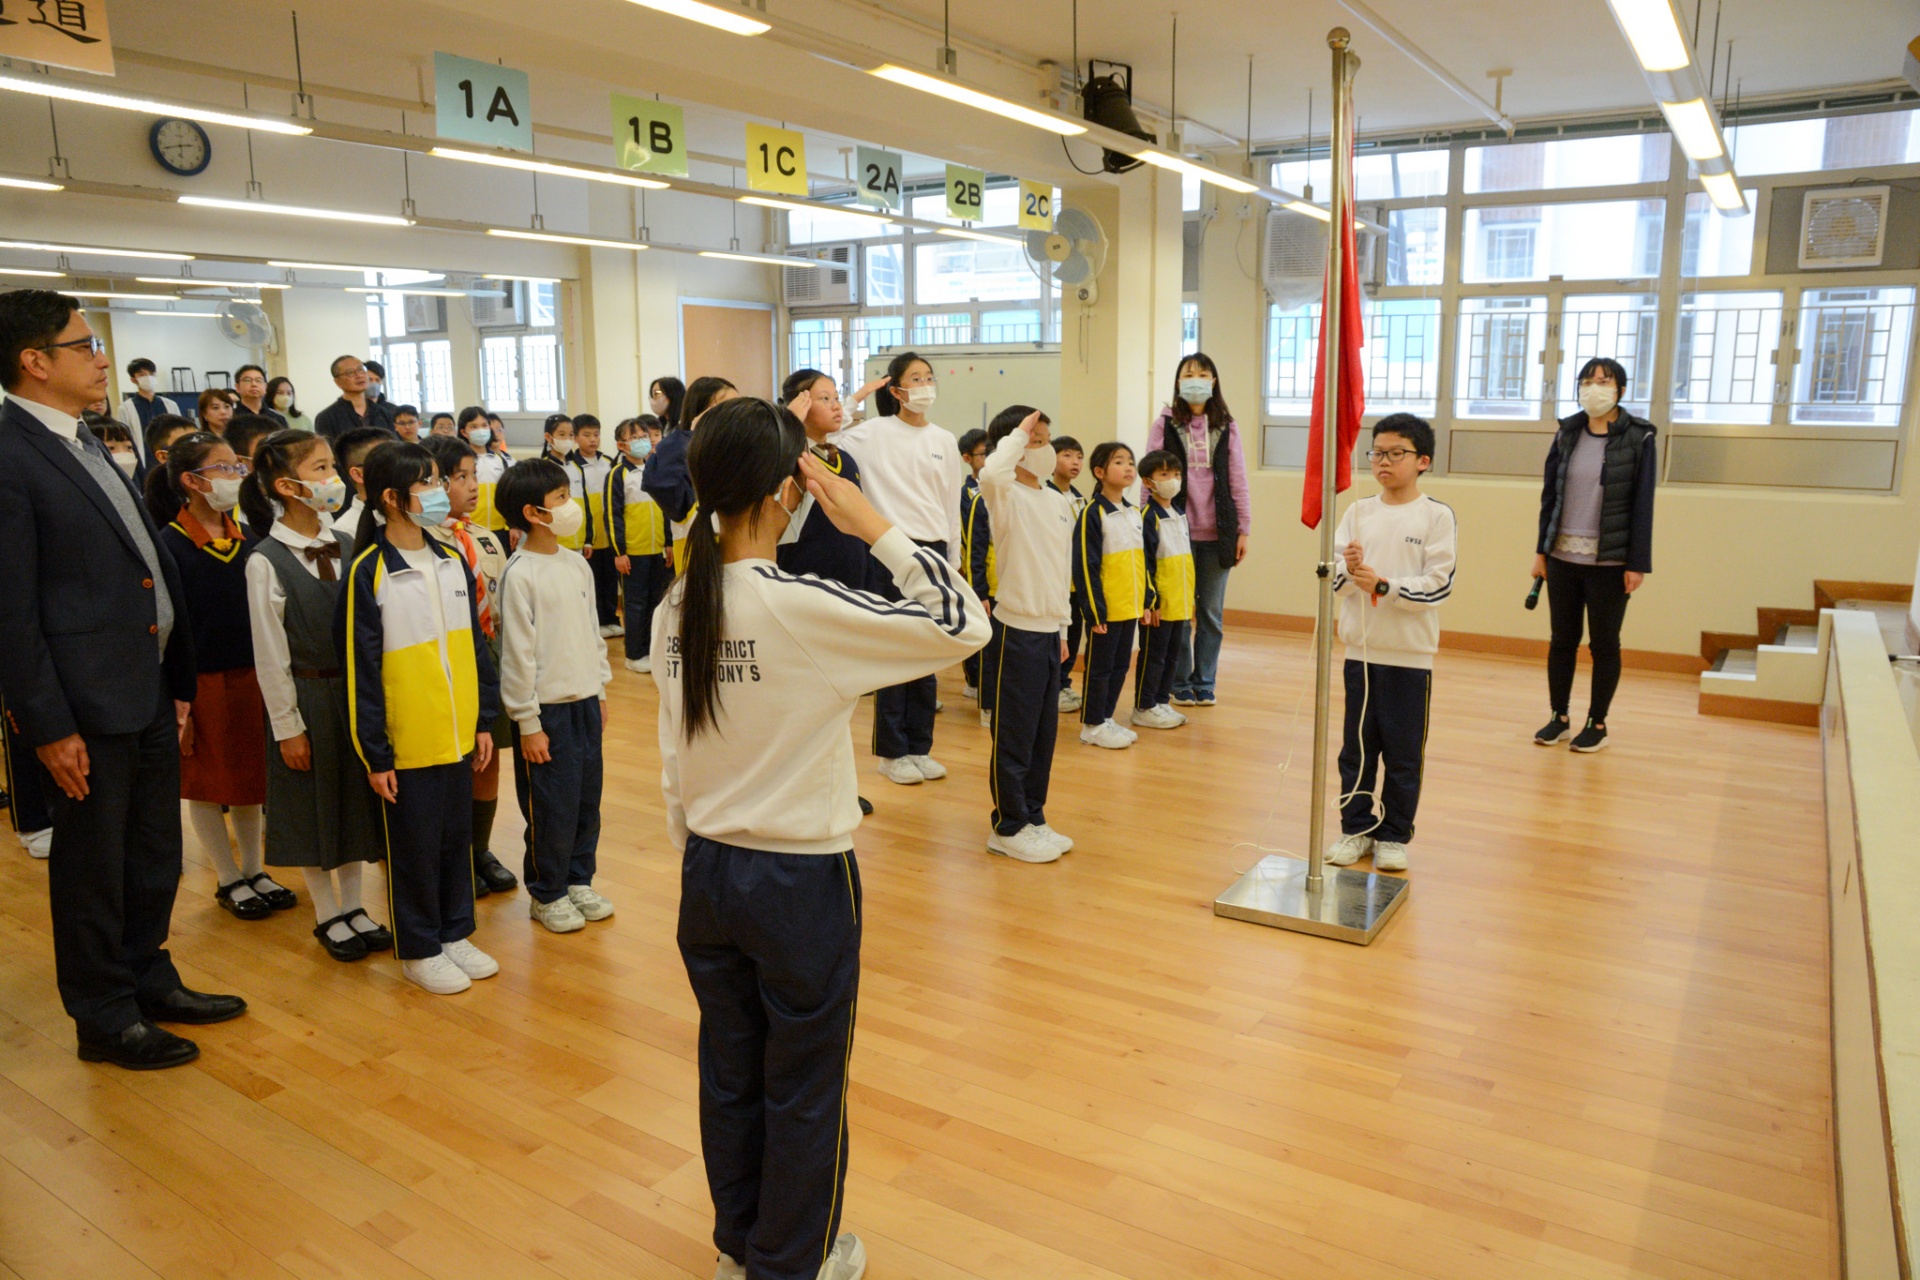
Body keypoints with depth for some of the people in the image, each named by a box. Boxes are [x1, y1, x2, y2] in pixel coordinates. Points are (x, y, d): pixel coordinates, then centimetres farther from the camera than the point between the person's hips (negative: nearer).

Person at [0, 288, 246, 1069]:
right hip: (89, 704, -8)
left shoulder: (84, 446, 12)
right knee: (93, 866, 8)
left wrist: (178, 678, 13)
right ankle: (105, 1017, 24)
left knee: (155, 856, 19)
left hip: (149, 689, 8)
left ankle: (148, 979, 36)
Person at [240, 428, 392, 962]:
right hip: (307, 696, -4)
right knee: (313, 807, 10)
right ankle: (328, 916, 26)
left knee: (356, 799, 14)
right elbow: (270, 654, -12)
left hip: (356, 692, 5)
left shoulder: (348, 546, 0)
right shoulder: (266, 561, -14)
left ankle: (354, 907, 30)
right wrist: (287, 726, -10)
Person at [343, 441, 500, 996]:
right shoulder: (369, 573, -12)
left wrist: (484, 720, 10)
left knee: (458, 838, 16)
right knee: (414, 847, 7)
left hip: (458, 737, 5)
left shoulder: (452, 561, 5)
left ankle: (455, 933, 32)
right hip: (407, 743, -5)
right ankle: (419, 950, 24)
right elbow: (361, 669, -11)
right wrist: (375, 754, -11)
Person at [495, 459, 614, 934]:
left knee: (588, 798, 13)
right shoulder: (520, 574, -15)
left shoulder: (577, 564, 6)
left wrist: (600, 690, 15)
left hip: (585, 701, 7)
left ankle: (578, 881, 31)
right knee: (553, 807, 3)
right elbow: (517, 654, -14)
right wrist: (528, 724, -13)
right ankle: (547, 894, 21)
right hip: (547, 707, -7)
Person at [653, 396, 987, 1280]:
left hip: (708, 875, 7)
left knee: (728, 1071, 22)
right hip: (801, 880, -6)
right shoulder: (801, 608, -23)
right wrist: (873, 526, -19)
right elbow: (963, 624, -24)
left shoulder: (675, 610, -2)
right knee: (804, 1088, 14)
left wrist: (693, 852, 17)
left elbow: (672, 753, 6)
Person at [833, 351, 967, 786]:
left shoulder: (945, 441, 9)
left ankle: (919, 747, 20)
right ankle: (892, 752, 14)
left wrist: (952, 559, 11)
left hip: (933, 553, 4)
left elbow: (952, 505, 12)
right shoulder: (873, 432, -2)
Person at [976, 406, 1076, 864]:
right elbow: (989, 474, -37)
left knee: (1044, 732, 15)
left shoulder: (1059, 501, 12)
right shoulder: (1007, 496, -11)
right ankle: (1008, 828, 15)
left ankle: (1033, 818, 28)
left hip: (1049, 630, 8)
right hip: (1016, 630, -7)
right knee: (1014, 735, 2)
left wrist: (1062, 626, 18)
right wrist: (1018, 434, -23)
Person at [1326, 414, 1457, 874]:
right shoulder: (1359, 512, 5)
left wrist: (1383, 585, -20)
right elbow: (1335, 579, 2)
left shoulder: (1437, 516, -4)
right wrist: (1349, 570, -19)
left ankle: (1394, 835, 19)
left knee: (1404, 752, 7)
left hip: (1411, 655, -3)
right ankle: (1356, 828, 24)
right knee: (1356, 747, 11)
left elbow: (1438, 583, -11)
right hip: (1360, 649, 3)